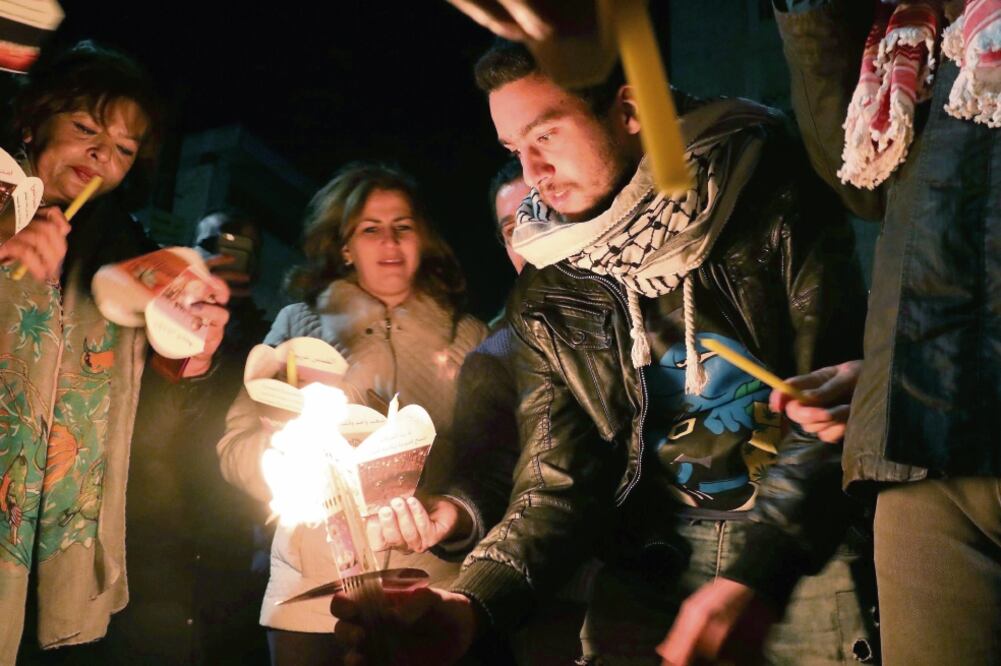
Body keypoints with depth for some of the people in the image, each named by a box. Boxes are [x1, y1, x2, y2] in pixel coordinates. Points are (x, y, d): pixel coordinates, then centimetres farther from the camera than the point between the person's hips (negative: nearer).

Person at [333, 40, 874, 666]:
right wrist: (470, 603, -17)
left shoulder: (770, 204, -6)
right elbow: (560, 484, 0)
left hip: (807, 548, -2)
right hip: (653, 569, 3)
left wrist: (752, 576, -19)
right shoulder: (545, 300, 4)